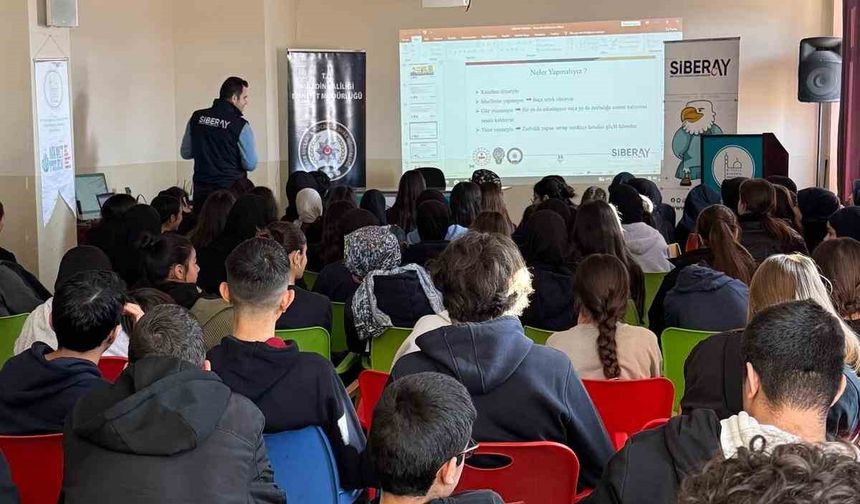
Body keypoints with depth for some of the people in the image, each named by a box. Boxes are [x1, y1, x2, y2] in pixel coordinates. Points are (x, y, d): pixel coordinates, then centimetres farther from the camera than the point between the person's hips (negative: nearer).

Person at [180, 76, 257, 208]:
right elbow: (250, 165, -9)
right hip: (230, 188, -4)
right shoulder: (240, 125, -12)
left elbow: (185, 153, 9)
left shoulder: (196, 117, 1)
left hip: (201, 190, 4)